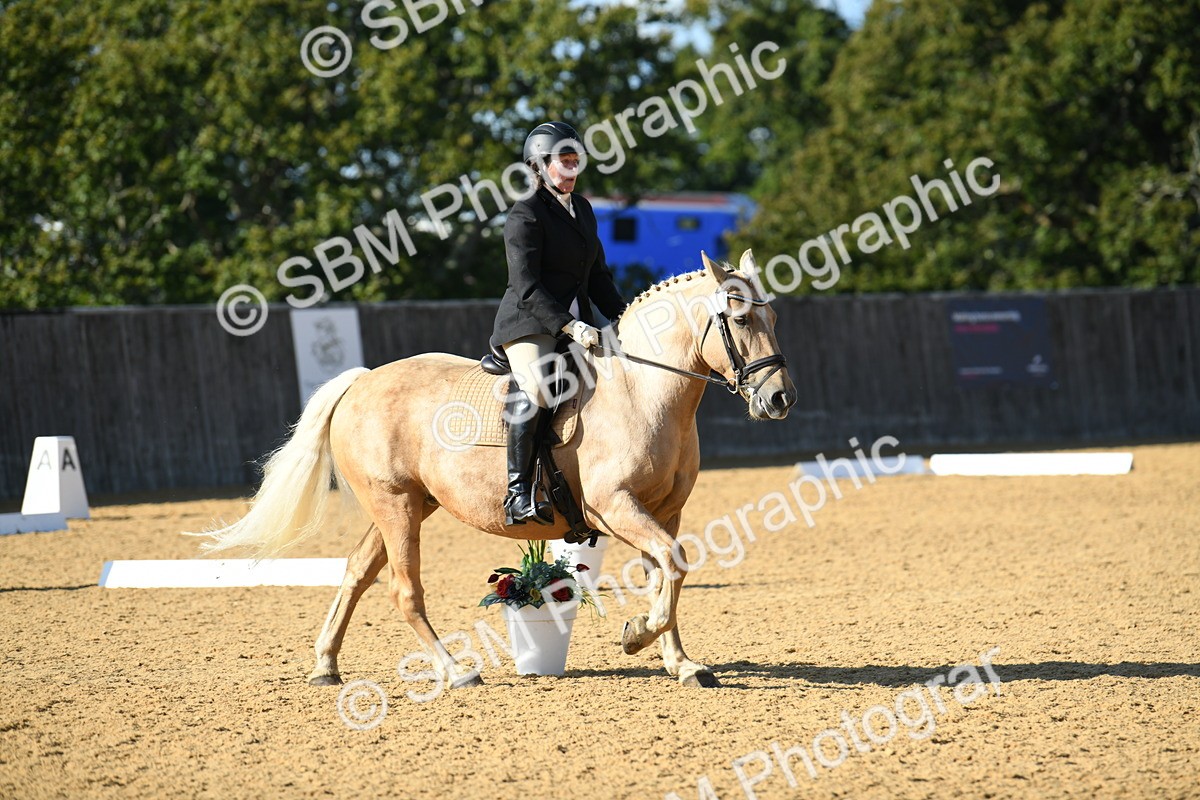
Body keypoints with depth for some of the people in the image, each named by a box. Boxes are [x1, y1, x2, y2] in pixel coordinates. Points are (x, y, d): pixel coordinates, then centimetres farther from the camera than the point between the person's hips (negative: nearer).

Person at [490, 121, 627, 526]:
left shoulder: (583, 209, 17)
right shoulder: (525, 215, -8)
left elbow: (597, 275, 23)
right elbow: (527, 289, -16)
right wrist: (570, 326, -24)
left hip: (577, 322, 9)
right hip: (530, 324, -9)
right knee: (535, 391, -31)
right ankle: (518, 495, -33)